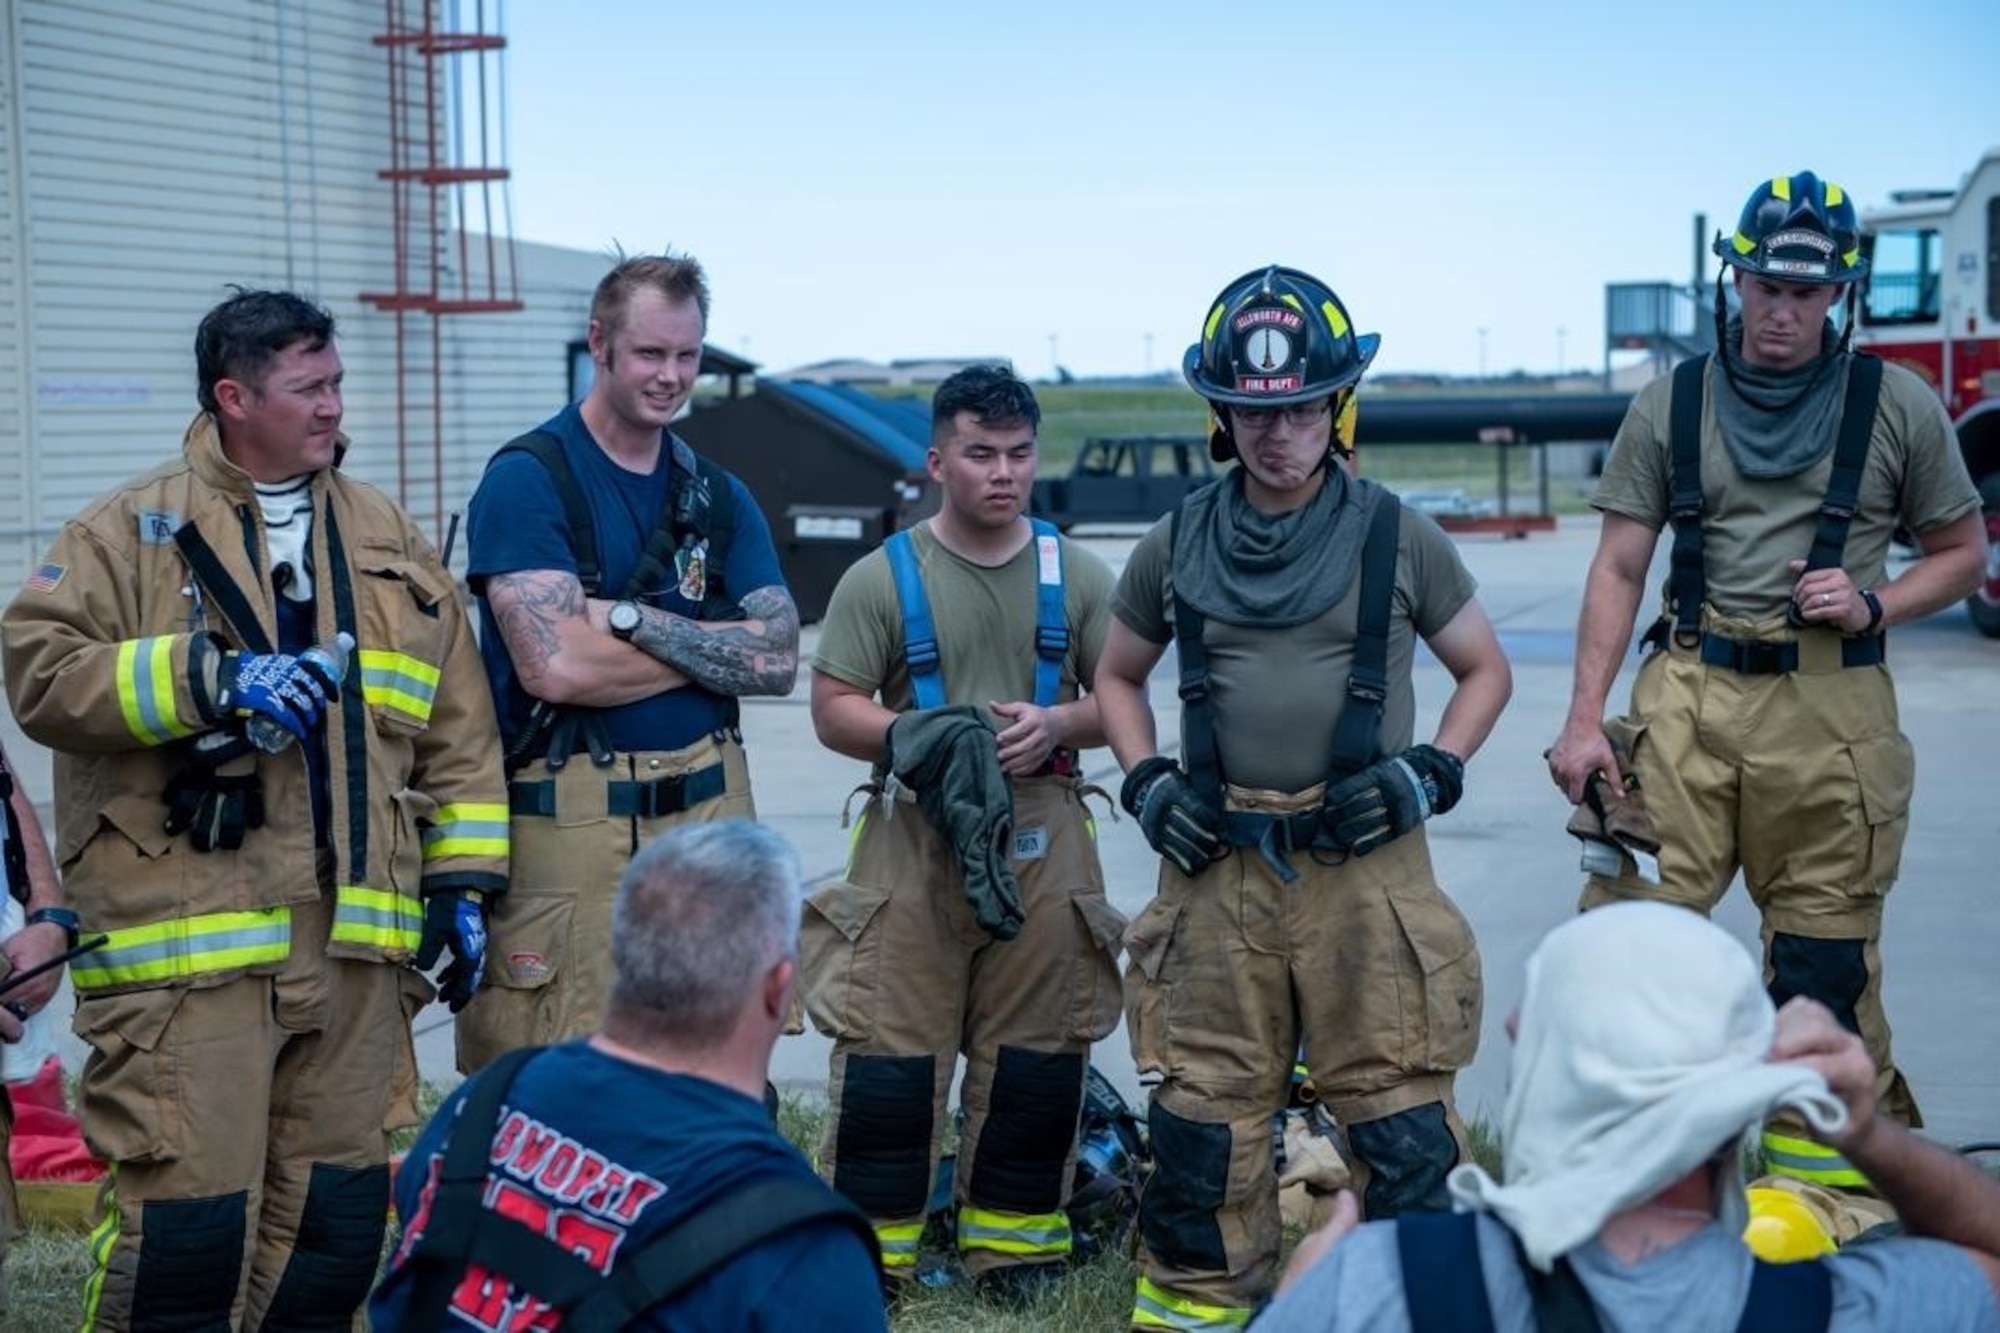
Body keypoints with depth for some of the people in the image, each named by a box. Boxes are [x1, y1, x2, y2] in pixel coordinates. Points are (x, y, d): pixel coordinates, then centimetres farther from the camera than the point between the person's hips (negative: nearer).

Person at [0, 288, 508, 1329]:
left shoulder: (389, 541, 15)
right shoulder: (133, 531, 2)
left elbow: (457, 729, 16)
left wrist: (463, 881, 10)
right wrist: (207, 678, -19)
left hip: (355, 940, 5)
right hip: (187, 939, -4)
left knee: (339, 1220, 9)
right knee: (188, 1217, -6)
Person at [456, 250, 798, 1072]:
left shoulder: (718, 496, 13)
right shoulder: (528, 478, -4)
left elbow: (778, 659, 0)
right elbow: (556, 666, -17)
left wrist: (633, 618, -12)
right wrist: (715, 645, -4)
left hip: (710, 811, 5)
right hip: (568, 816, -5)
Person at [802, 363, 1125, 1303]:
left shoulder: (1076, 575, 8)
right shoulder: (881, 579, 1)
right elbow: (833, 711, 0)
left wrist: (1056, 724, -10)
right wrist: (919, 735, -17)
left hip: (1044, 836, 2)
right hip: (914, 832, -2)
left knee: (1036, 1051, 7)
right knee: (887, 1047, -3)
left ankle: (1013, 1244, 21)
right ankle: (870, 1251, 9)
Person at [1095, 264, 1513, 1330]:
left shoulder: (1397, 540, 2)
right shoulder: (1175, 548, 7)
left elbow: (1486, 671, 11)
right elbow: (1116, 677, 20)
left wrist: (1429, 774, -3)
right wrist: (1146, 784, 4)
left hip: (1366, 863, -2)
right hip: (1219, 865, 2)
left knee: (1396, 1103, 1)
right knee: (1204, 1101, 8)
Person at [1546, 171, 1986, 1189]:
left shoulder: (1897, 406, 5)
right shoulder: (1671, 404, 8)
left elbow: (1961, 553, 12)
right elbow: (1618, 570, 8)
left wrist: (1874, 607, -8)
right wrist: (1583, 718, 0)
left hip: (1831, 706, -1)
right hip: (1689, 695, 1)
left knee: (1824, 949, 4)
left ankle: (1821, 1164, 18)